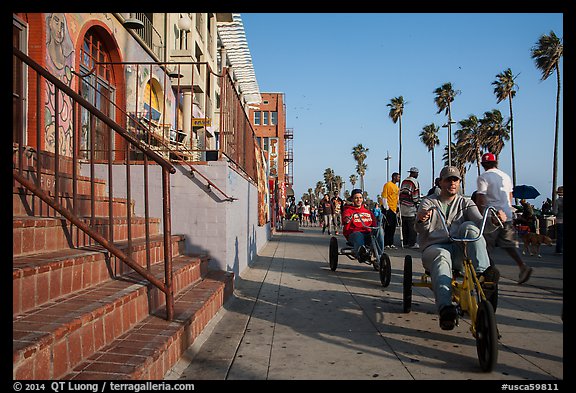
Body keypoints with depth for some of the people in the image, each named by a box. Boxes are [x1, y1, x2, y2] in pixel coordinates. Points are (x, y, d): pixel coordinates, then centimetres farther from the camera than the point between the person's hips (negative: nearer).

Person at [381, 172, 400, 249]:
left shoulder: (396, 187, 18)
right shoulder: (388, 185, -8)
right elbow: (384, 197, -12)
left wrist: (397, 207, 18)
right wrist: (386, 208, -16)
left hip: (394, 209, 8)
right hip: (388, 209, -8)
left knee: (393, 227, 8)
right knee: (388, 226, -7)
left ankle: (391, 243, 15)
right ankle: (386, 244, -2)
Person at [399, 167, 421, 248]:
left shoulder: (404, 181, 13)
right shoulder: (415, 182, -9)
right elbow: (415, 196, -12)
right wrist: (418, 201, 1)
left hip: (403, 208, 7)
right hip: (411, 208, -7)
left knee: (405, 226, 10)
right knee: (412, 226, -3)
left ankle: (405, 242, 15)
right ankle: (412, 243, -2)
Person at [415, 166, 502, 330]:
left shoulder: (465, 203, 16)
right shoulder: (428, 202, 9)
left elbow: (481, 223, -1)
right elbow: (422, 231, -6)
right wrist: (422, 221, -32)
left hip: (459, 251, 2)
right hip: (434, 247, -2)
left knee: (469, 226, -24)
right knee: (441, 257, -38)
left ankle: (483, 271, -37)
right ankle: (445, 308, -59)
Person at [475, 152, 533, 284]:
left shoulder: (483, 178, -8)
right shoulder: (506, 176, 13)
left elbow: (481, 200, -13)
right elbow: (510, 197, 18)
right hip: (507, 215, 6)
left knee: (488, 246, 4)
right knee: (509, 244, 10)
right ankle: (523, 266, -7)